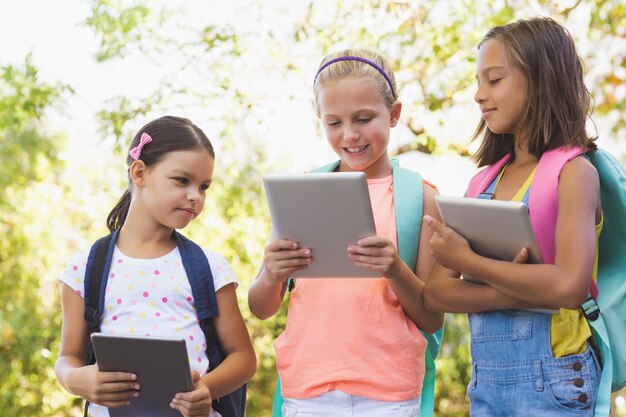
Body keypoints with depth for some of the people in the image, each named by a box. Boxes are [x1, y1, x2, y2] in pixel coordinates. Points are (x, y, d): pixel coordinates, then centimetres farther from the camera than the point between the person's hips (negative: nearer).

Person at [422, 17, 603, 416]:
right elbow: (436, 292, 2)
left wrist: (468, 261, -12)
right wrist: (519, 291, -15)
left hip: (552, 379, -5)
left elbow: (570, 286, -21)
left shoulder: (573, 172, -6)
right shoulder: (484, 181, 9)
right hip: (485, 380, 5)